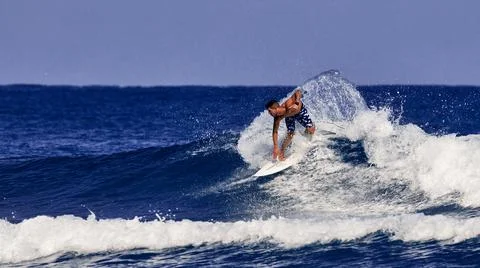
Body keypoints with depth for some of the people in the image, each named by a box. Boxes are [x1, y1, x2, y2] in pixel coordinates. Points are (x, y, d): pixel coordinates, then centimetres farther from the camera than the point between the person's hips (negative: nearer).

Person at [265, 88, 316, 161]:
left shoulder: (288, 105, -46)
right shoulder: (277, 118, -32)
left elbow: (298, 91, -42)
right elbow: (275, 132, -23)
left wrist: (297, 100, -59)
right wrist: (275, 147, -29)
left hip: (300, 111, -1)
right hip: (290, 117, 1)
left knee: (311, 130, -8)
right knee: (290, 135, -13)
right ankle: (281, 153, 5)